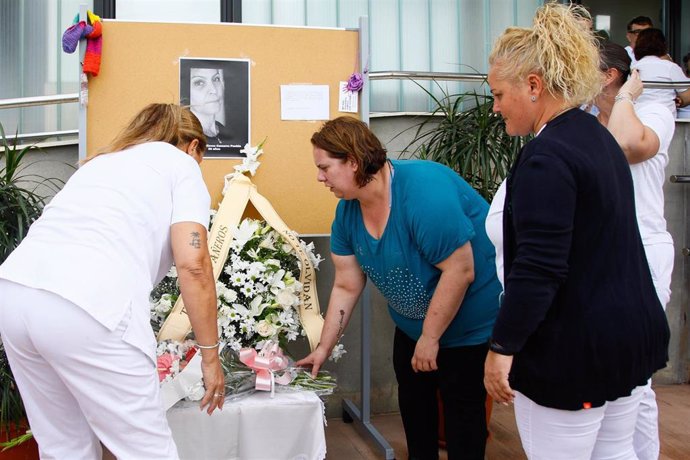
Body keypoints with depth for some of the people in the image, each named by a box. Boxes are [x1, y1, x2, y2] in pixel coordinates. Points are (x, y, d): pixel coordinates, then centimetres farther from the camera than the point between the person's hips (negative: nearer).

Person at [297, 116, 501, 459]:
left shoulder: (424, 189, -32)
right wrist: (324, 348, 0)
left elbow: (460, 270, -31)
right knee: (413, 401, 19)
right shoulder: (348, 210, -7)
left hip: (469, 322, -7)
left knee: (461, 409, 4)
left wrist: (430, 338, -23)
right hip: (413, 322, 8)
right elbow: (346, 286, 0)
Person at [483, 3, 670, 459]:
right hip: (634, 334, 10)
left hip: (574, 351, -10)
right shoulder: (598, 136, 11)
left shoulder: (547, 157, -21)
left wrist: (502, 347, -19)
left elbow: (538, 268, -25)